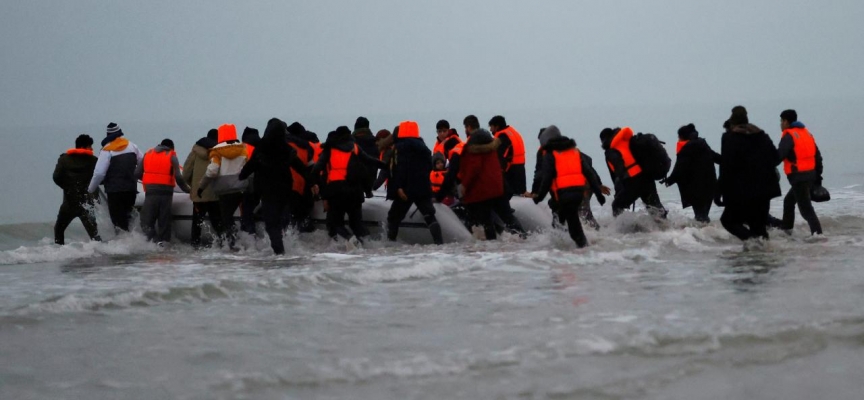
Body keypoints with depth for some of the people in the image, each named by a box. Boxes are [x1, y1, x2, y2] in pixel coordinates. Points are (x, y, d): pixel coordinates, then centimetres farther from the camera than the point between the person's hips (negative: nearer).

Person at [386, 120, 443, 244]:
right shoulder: (422, 146, 17)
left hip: (406, 189, -6)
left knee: (394, 217, 6)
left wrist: (399, 187, -21)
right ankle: (439, 242, -12)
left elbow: (400, 168, -17)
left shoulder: (401, 146, -7)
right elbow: (429, 167, 21)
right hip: (423, 188, 6)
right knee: (430, 216, 1)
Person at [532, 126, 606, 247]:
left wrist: (540, 196, 1)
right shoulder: (575, 152, 20)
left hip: (564, 193, -6)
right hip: (579, 190, 6)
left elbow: (546, 178, -6)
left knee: (572, 220, -2)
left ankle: (582, 243, -10)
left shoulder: (550, 155, 3)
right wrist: (598, 191, 14)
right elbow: (589, 172, 14)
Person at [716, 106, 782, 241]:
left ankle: (750, 239, -19)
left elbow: (726, 167, -14)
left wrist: (719, 192, -11)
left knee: (728, 219, 5)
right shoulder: (761, 135, 11)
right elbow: (776, 158, 13)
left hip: (742, 191, -6)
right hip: (764, 190, 6)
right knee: (758, 222, 16)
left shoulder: (730, 137, -9)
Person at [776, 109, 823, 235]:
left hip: (799, 176, -9)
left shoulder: (789, 135, -9)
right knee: (789, 201, 25)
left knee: (805, 207, -11)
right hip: (811, 174, 9)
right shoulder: (807, 133, 16)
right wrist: (818, 178, 19)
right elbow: (818, 156, 16)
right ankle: (786, 228, 34)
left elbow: (779, 155, -21)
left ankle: (817, 233, -23)